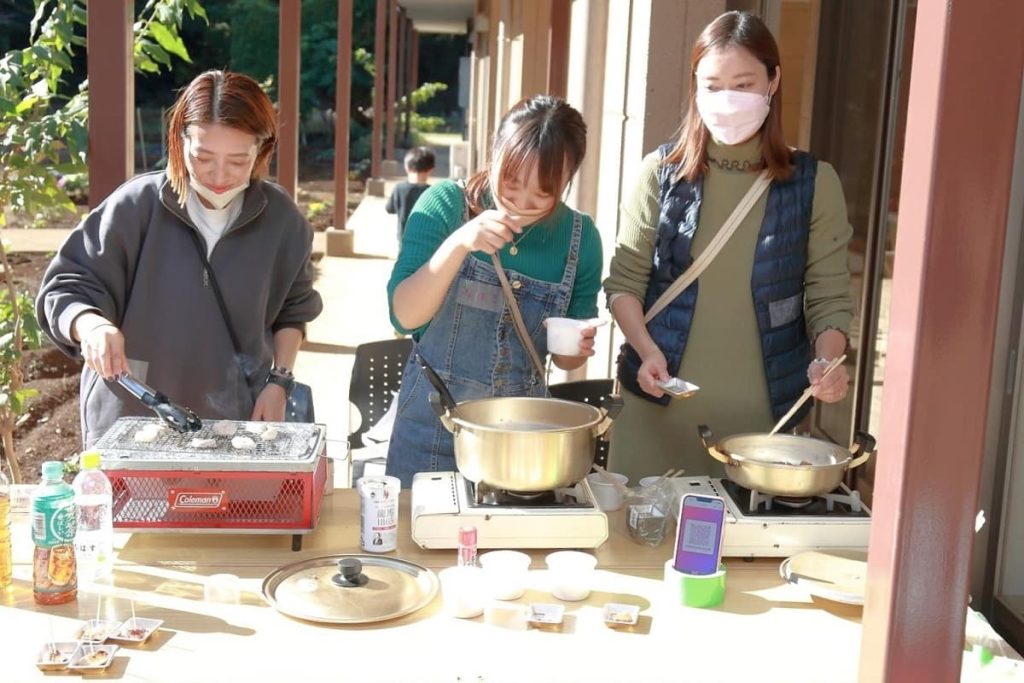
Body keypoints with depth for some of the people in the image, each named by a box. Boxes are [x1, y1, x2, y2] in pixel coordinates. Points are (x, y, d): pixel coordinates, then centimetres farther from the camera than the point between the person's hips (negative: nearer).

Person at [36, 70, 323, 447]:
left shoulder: (280, 218, -3)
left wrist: (279, 381, 1)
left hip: (240, 423, 2)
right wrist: (91, 325, -29)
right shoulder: (136, 206, -12)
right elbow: (65, 289, -9)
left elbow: (292, 312, 11)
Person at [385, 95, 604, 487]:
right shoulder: (445, 205, -10)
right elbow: (404, 316, -17)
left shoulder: (580, 237, -4)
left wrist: (576, 348, -17)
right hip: (433, 427, -2)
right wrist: (458, 243, -29)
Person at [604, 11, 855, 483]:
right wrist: (647, 350, -11)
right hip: (659, 403, 1)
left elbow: (828, 296, 3)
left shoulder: (814, 183, 0)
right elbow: (624, 281, 4)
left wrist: (827, 360, -15)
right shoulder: (662, 172, 1)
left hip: (763, 411, 0)